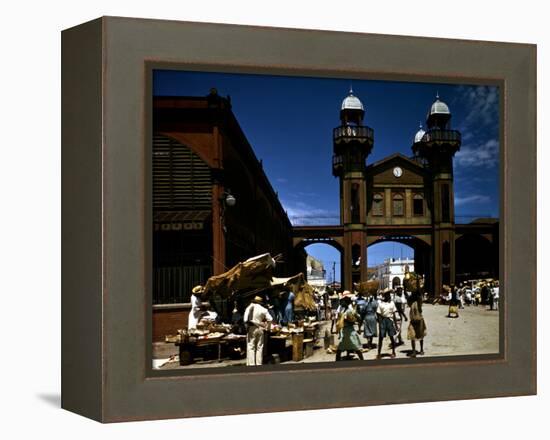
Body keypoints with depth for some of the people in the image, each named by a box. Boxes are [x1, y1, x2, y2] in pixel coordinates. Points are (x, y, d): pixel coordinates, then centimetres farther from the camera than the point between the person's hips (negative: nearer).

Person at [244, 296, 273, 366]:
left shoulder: (249, 308, -3)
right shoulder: (263, 309, 2)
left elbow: (246, 320, -10)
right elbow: (270, 319, -3)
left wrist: (247, 326, 5)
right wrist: (267, 327, 8)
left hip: (251, 329, -2)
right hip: (260, 329, 2)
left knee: (251, 347, 1)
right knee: (259, 347, 9)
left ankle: (251, 364, -4)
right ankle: (259, 364, 10)